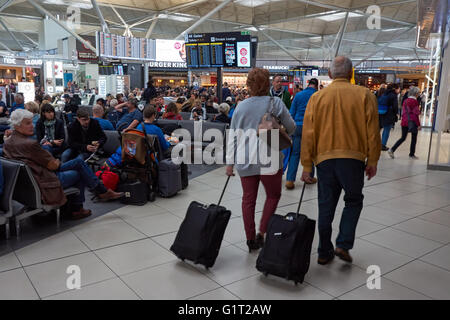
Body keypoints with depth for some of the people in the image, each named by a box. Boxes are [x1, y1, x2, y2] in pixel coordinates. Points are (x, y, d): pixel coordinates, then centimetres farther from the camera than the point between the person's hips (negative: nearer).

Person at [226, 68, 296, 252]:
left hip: (246, 161, 3)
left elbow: (233, 136, 4)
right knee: (273, 195, 16)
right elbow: (291, 128, 2)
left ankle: (250, 239, 16)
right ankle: (261, 233, 8)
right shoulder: (276, 103, -6)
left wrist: (230, 161, 9)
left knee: (248, 198, 10)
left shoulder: (241, 107, 2)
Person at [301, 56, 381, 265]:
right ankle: (343, 245, 9)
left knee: (326, 207, 12)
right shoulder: (364, 95, 0)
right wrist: (372, 161, 8)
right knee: (353, 201, 19)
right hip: (353, 158, -1)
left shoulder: (317, 97, 3)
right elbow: (373, 131, -1)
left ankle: (324, 252, 20)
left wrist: (307, 165, 6)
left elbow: (308, 134, 1)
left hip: (325, 158, 2)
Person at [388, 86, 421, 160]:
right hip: (412, 123, -6)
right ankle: (412, 154, 17)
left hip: (404, 122, 6)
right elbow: (415, 114, -14)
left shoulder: (405, 101, 8)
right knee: (414, 139, 9)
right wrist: (418, 124, -10)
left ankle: (392, 150, -1)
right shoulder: (414, 101, -13)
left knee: (403, 138, 12)